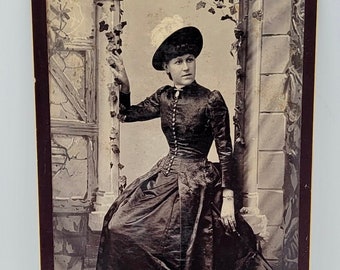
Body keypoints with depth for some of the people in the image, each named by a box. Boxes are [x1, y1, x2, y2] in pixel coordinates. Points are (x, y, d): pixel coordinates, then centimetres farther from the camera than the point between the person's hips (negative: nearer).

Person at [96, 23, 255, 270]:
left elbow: (225, 152, -11)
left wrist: (228, 199, -13)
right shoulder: (163, 97, 4)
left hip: (196, 183, -6)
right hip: (165, 175, 6)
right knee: (120, 226, 2)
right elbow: (126, 115, 16)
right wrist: (124, 84, 0)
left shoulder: (211, 100, -13)